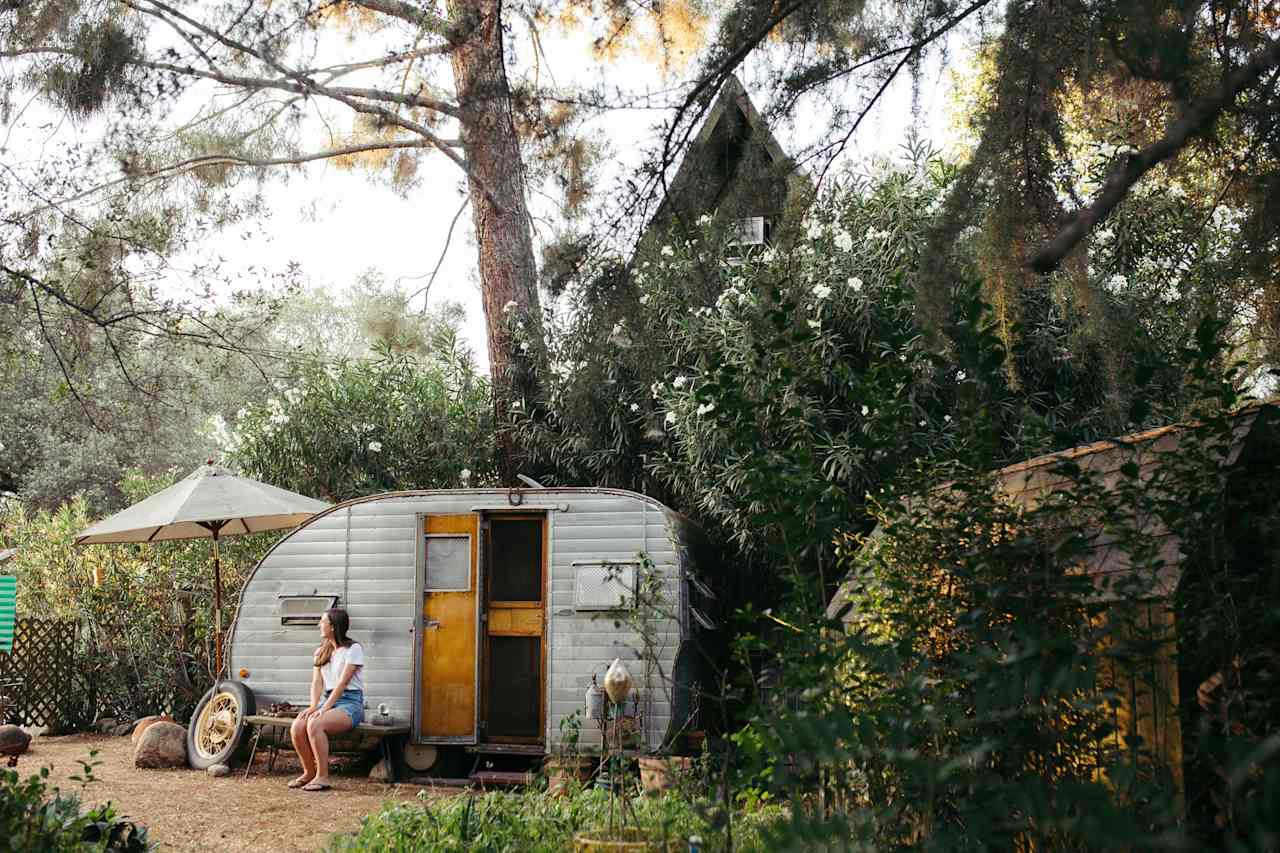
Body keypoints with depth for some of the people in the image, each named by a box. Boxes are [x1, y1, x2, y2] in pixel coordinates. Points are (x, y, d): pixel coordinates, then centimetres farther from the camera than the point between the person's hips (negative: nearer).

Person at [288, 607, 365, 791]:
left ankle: (322, 776, -24)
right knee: (297, 727, -23)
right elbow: (317, 682, 7)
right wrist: (314, 706, -11)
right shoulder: (321, 651, 18)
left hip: (350, 702, -6)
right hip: (327, 700, 6)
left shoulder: (353, 649, -5)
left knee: (314, 725, -33)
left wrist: (324, 709, -21)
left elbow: (342, 682, -13)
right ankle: (309, 772, -4)